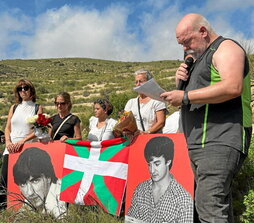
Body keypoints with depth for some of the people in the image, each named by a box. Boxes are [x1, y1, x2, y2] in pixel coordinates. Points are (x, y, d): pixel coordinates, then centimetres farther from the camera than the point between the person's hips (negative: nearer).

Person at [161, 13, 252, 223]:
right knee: (219, 203, 11)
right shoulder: (201, 58, 25)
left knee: (209, 205, -17)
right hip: (200, 143, 10)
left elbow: (233, 86, -23)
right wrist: (181, 82, 8)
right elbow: (195, 100, 28)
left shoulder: (226, 48, -4)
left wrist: (185, 96, -20)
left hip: (220, 141, -10)